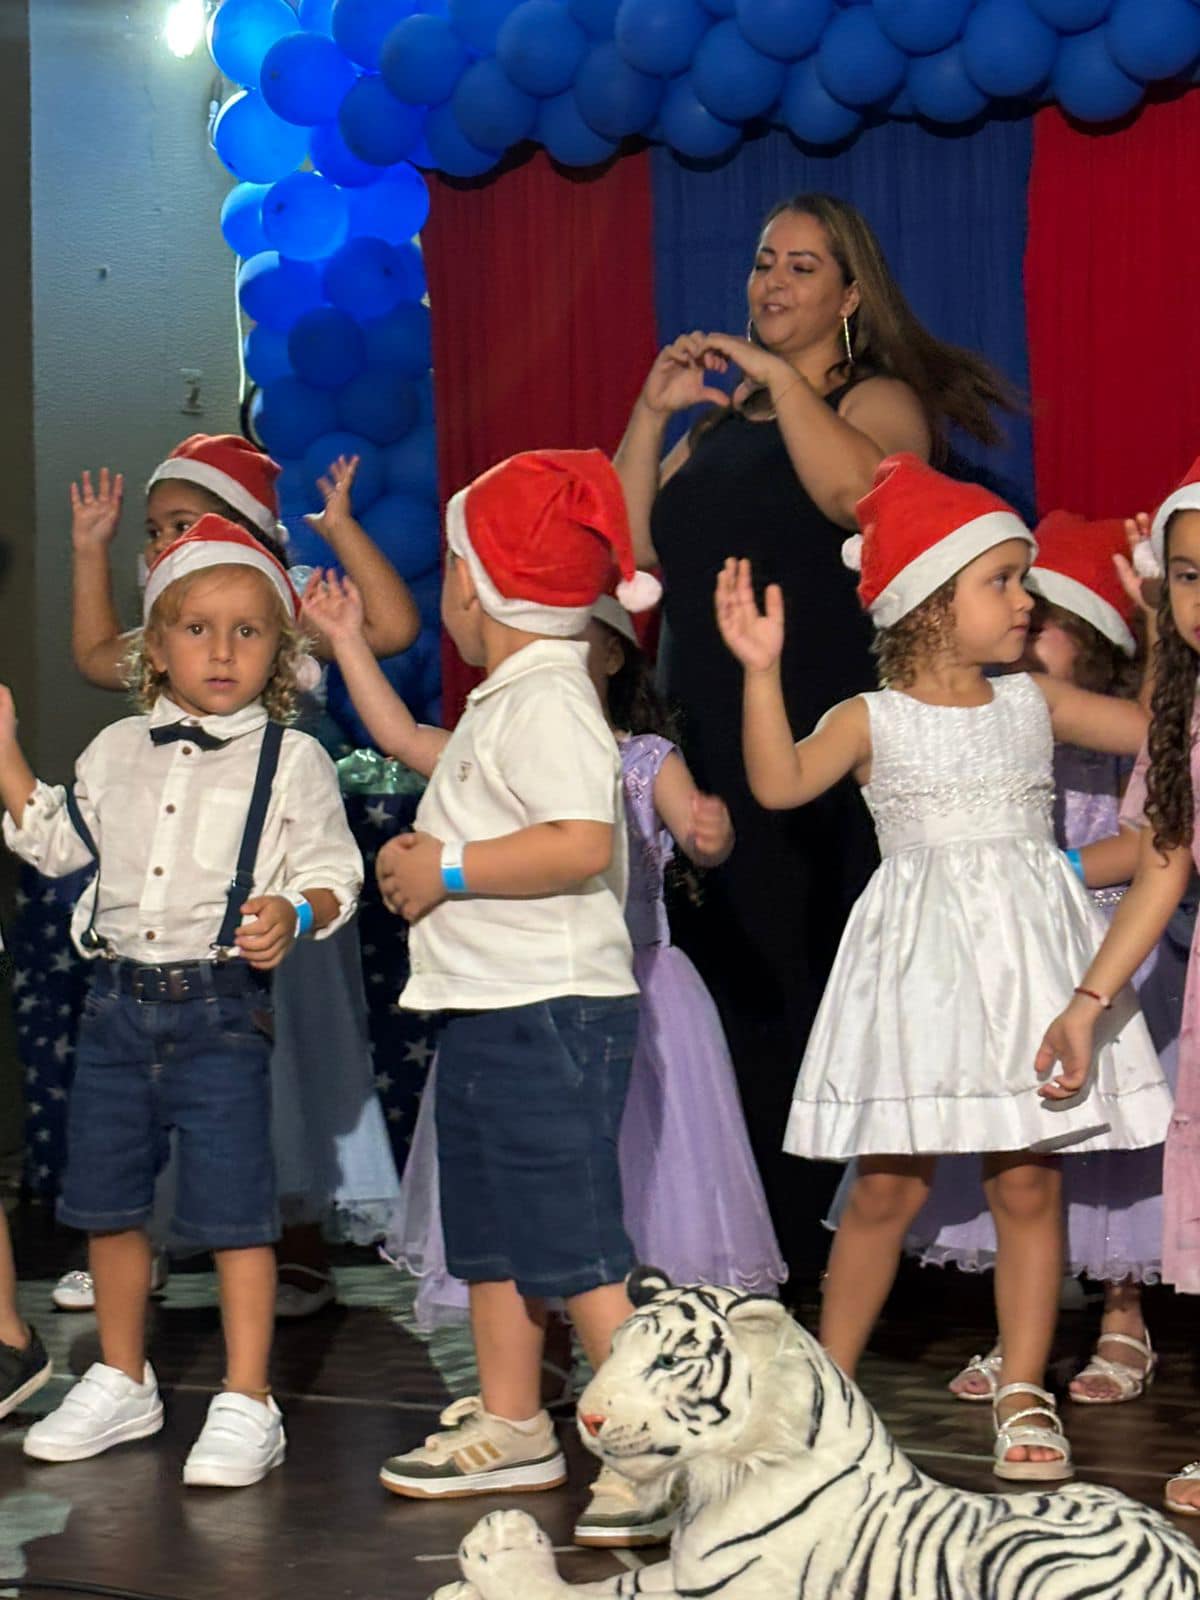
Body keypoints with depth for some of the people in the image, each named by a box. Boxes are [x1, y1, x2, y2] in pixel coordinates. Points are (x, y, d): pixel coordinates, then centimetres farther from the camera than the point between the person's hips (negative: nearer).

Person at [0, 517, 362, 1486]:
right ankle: (122, 1384, 28)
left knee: (233, 1207, -5)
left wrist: (292, 914, -25)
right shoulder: (117, 752, 10)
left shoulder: (291, 761, -3)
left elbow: (332, 873, -5)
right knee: (106, 1201, 13)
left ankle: (247, 1405, 3)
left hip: (222, 1006, -5)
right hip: (119, 997, 5)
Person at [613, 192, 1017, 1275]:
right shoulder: (723, 422, 20)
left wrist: (781, 375, -14)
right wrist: (652, 413, 4)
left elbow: (852, 488, -23)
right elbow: (634, 551, 11)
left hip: (825, 757, -6)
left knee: (812, 990, -7)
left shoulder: (881, 400, 1)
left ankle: (838, 1253, -2)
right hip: (713, 750, 7)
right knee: (730, 991, 7)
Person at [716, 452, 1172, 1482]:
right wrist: (762, 671, -28)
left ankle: (1024, 1396, 9)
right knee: (889, 1184, 1)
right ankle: (827, 1384, 15)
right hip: (922, 965, -3)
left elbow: (1155, 729, 15)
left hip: (1027, 954, 3)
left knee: (1029, 1181, 1)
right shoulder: (874, 720, -2)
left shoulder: (1033, 703, 10)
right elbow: (779, 781, -18)